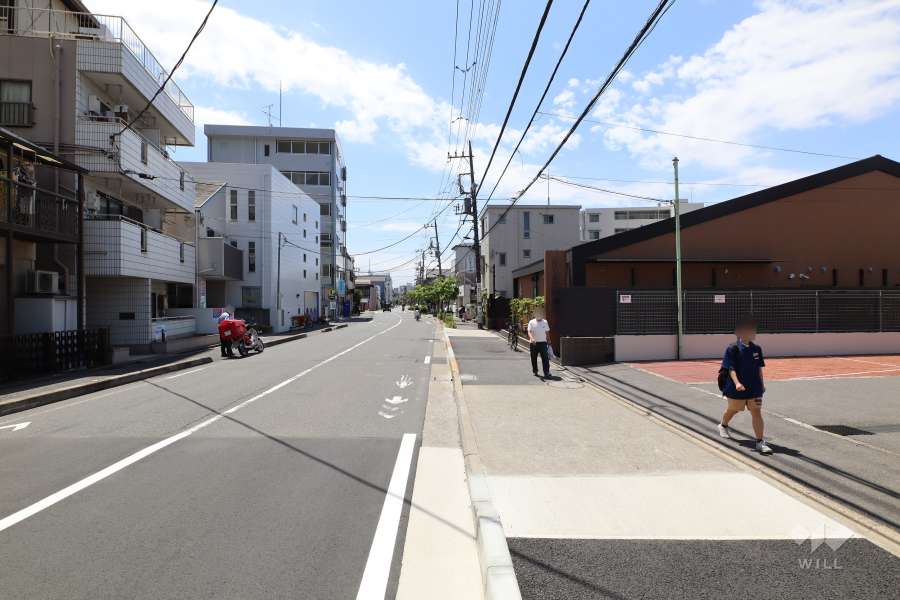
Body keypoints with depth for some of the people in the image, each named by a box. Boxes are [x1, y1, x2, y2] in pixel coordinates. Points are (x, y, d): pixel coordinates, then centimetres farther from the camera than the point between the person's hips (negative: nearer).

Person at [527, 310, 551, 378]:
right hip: (534, 343, 0)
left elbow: (547, 332, 13)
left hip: (543, 342, 0)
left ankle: (546, 372, -8)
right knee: (534, 358, 9)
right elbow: (529, 332, -10)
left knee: (545, 358, -8)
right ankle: (535, 371, 26)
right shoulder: (531, 322, -1)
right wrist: (532, 338, -28)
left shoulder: (545, 322, 6)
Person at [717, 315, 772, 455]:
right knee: (733, 409, 18)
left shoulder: (756, 348, 1)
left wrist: (761, 384, 13)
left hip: (754, 387, 3)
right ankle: (723, 426, 46)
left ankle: (760, 442, 2)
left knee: (757, 412, -3)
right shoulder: (733, 348, -14)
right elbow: (731, 368, -17)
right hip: (737, 388, -3)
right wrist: (737, 383, -29)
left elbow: (759, 368, 11)